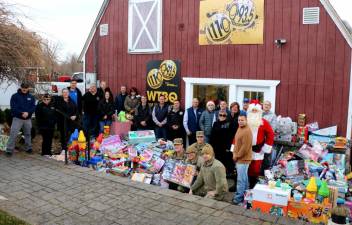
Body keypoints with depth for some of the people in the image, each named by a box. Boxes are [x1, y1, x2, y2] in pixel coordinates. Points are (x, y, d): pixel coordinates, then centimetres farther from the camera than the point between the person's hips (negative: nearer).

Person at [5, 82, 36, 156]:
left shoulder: (31, 97, 7)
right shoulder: (15, 96, -2)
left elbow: (33, 107, 0)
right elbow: (13, 107, -8)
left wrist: (28, 112, -18)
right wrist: (22, 113, -20)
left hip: (28, 119, 3)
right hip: (17, 118, -3)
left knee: (28, 134, 13)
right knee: (13, 134, -9)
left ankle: (28, 148, 26)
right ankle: (9, 150, -4)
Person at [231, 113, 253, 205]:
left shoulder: (247, 131, -19)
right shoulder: (239, 128, 12)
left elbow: (245, 147, -21)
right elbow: (236, 142, 18)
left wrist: (237, 156, -12)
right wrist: (234, 154, 8)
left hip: (243, 159, -10)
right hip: (239, 158, 10)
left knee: (241, 179, -5)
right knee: (244, 177, 19)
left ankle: (239, 197, 1)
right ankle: (244, 194, 29)